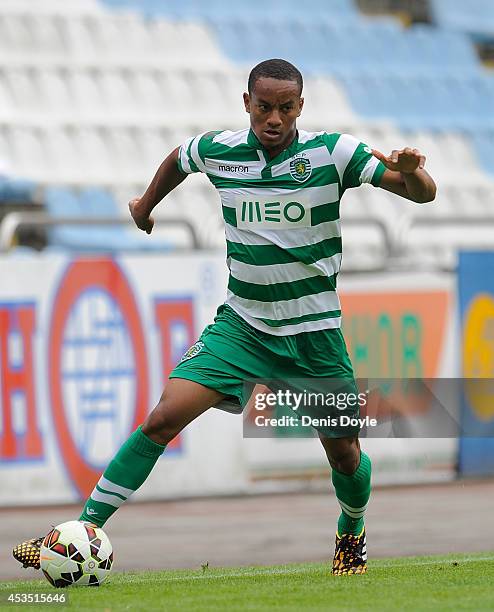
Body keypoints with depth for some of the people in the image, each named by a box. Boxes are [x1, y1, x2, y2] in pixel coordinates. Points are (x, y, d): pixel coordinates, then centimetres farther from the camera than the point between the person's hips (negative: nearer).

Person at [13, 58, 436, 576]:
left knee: (344, 454, 4)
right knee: (163, 419, -15)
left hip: (314, 330, -1)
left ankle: (352, 532, 37)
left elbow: (423, 194, -15)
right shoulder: (217, 151, -3)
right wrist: (146, 204, 36)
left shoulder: (332, 153, -11)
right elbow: (177, 160, 22)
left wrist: (410, 172, -37)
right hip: (241, 321, 1)